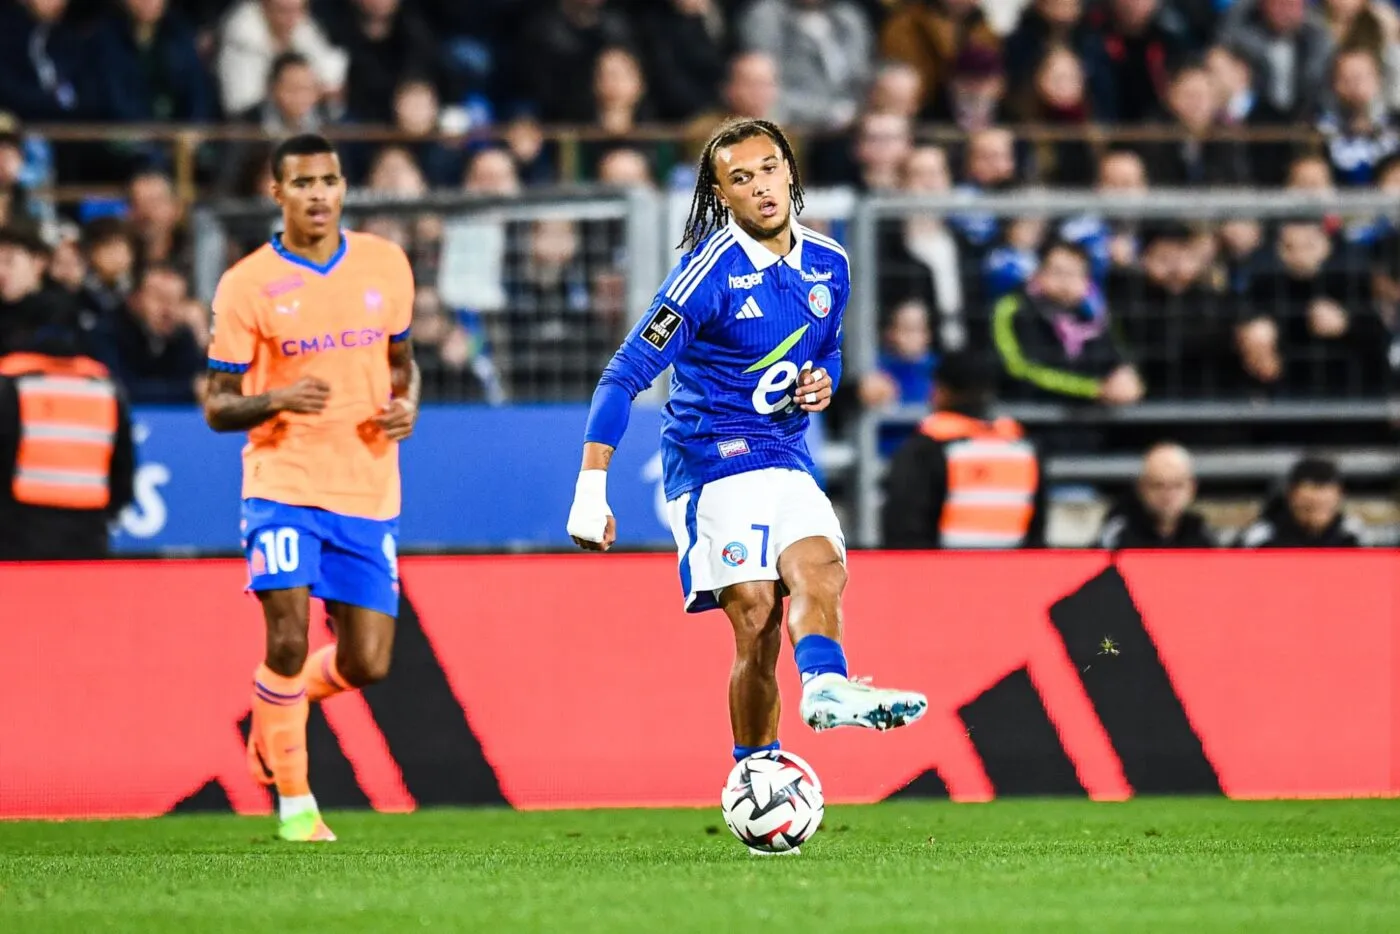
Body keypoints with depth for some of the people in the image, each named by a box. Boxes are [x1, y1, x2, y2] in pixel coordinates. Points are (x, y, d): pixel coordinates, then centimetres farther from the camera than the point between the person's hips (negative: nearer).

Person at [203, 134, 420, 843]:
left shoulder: (386, 265, 6)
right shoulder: (247, 285, -5)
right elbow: (217, 407, -3)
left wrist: (406, 406, -1)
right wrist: (276, 400, -23)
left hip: (368, 490, 4)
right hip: (284, 483, -3)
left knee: (367, 664, 0)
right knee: (288, 637, -18)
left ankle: (275, 714, 32)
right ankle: (293, 801, 1)